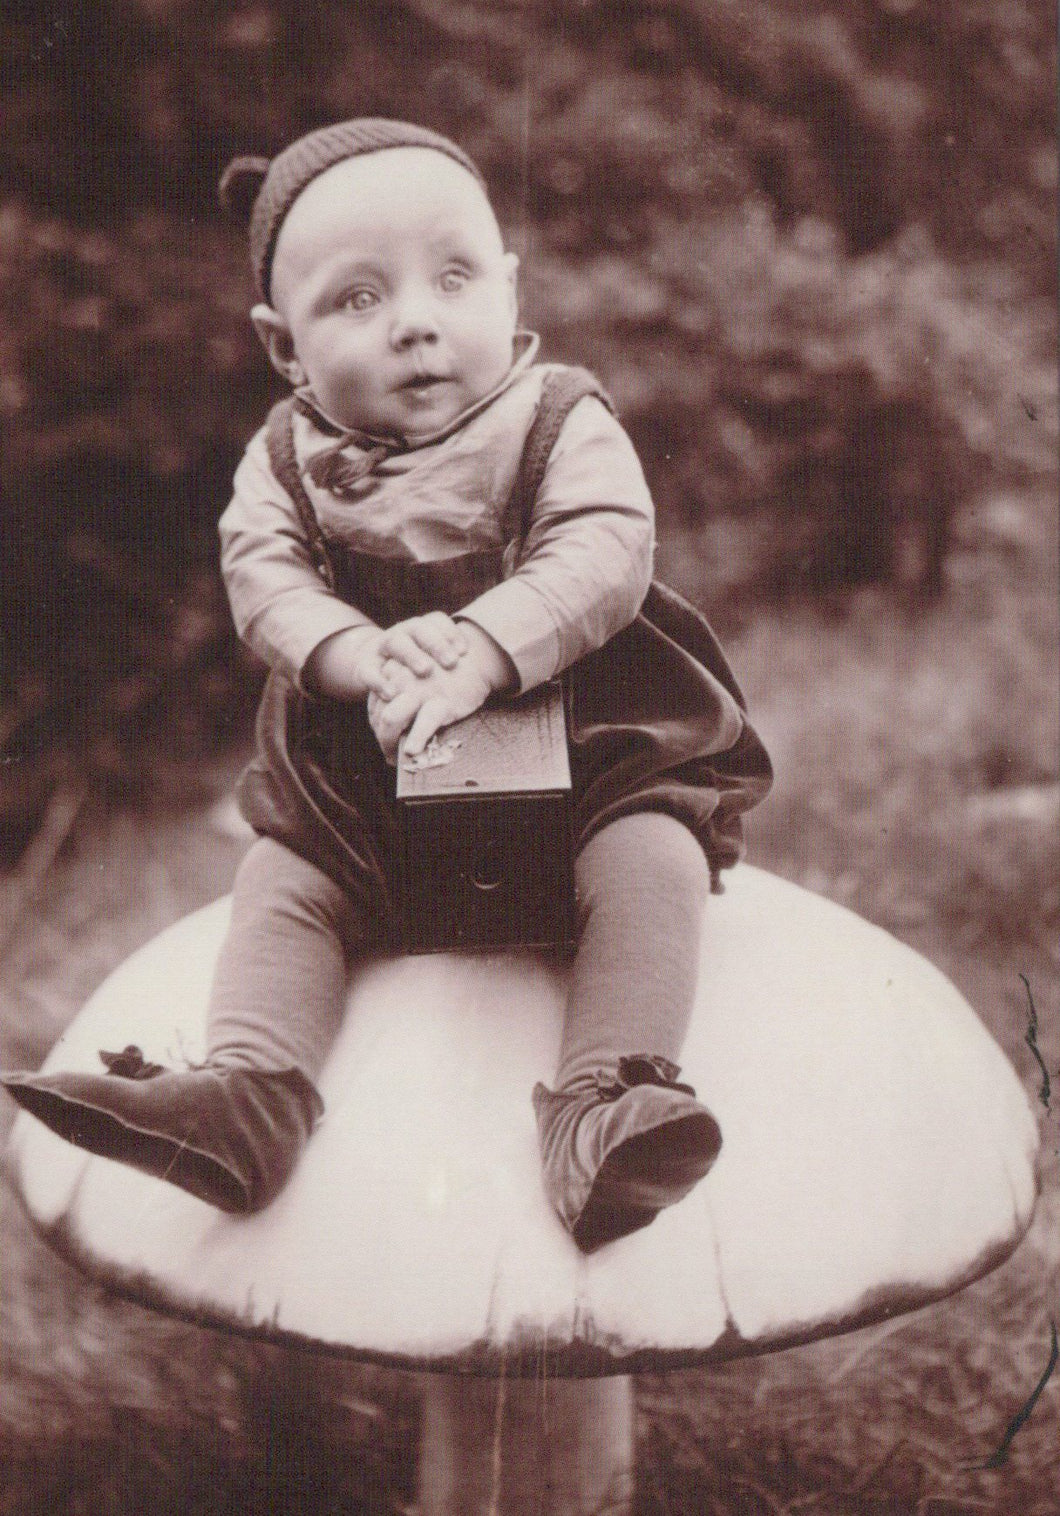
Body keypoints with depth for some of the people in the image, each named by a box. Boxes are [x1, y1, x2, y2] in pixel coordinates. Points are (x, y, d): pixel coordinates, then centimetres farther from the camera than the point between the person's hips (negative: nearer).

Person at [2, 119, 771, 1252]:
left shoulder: (561, 423, -5)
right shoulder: (287, 456, 3)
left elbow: (602, 555, -19)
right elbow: (264, 575, -10)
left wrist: (480, 651, -35)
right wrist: (363, 654, -31)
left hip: (585, 747, -2)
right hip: (362, 778, 3)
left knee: (654, 863, -26)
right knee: (280, 883, -13)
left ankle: (602, 1109, -34)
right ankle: (244, 1096, -17)